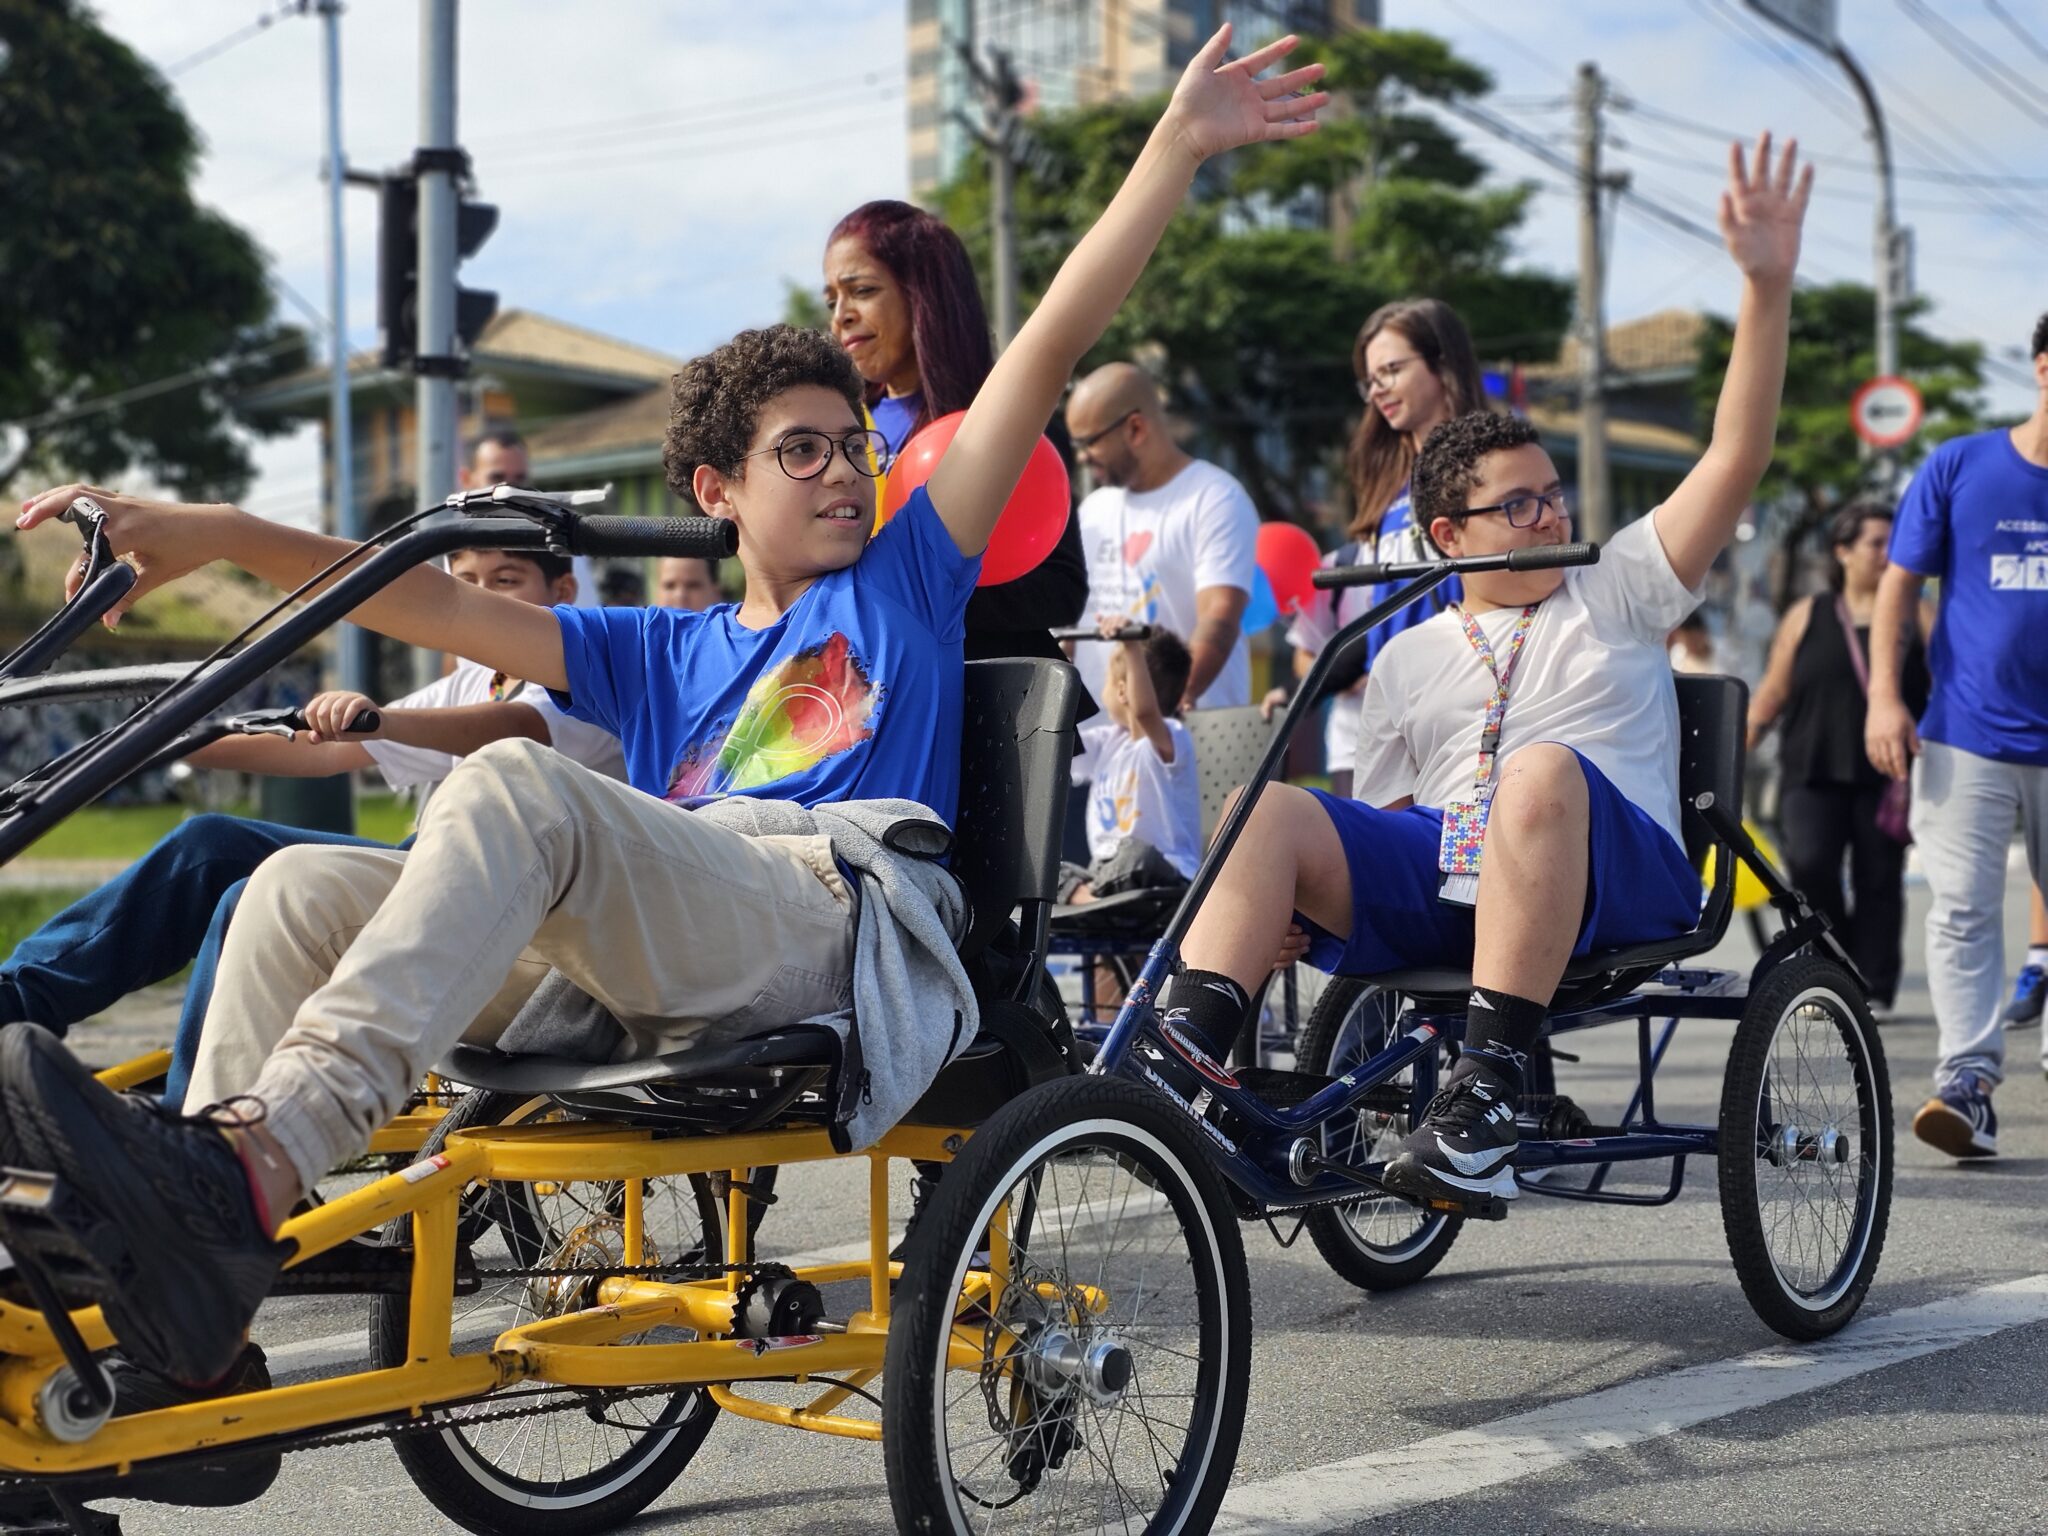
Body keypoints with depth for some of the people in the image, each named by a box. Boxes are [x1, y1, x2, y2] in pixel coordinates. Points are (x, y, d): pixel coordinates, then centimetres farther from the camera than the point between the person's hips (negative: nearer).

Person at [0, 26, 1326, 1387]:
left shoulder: (907, 582, 25)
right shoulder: (666, 655, 32)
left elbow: (1050, 350, 18)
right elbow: (439, 602, 22)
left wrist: (1181, 143, 15)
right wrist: (209, 535, 12)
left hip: (832, 927, -5)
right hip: (639, 965, 5)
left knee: (516, 785, -30)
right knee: (304, 888, -13)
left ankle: (256, 1163, -47)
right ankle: (193, 1347, -26)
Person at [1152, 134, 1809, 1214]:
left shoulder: (1617, 592, 16)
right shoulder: (1407, 658, 24)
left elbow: (1735, 458, 5)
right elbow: (1378, 816, 22)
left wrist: (1768, 283, -5)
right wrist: (1297, 905, 1)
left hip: (1611, 880, -3)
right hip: (1441, 880, 3)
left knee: (1543, 769, -37)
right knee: (1270, 807, -20)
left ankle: (1486, 1092, -44)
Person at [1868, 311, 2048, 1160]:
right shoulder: (1959, 468, 1)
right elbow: (1900, 584, 4)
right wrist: (1885, 697, -5)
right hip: (1967, 740, -1)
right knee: (1962, 907, -6)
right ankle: (1968, 1081, -6)